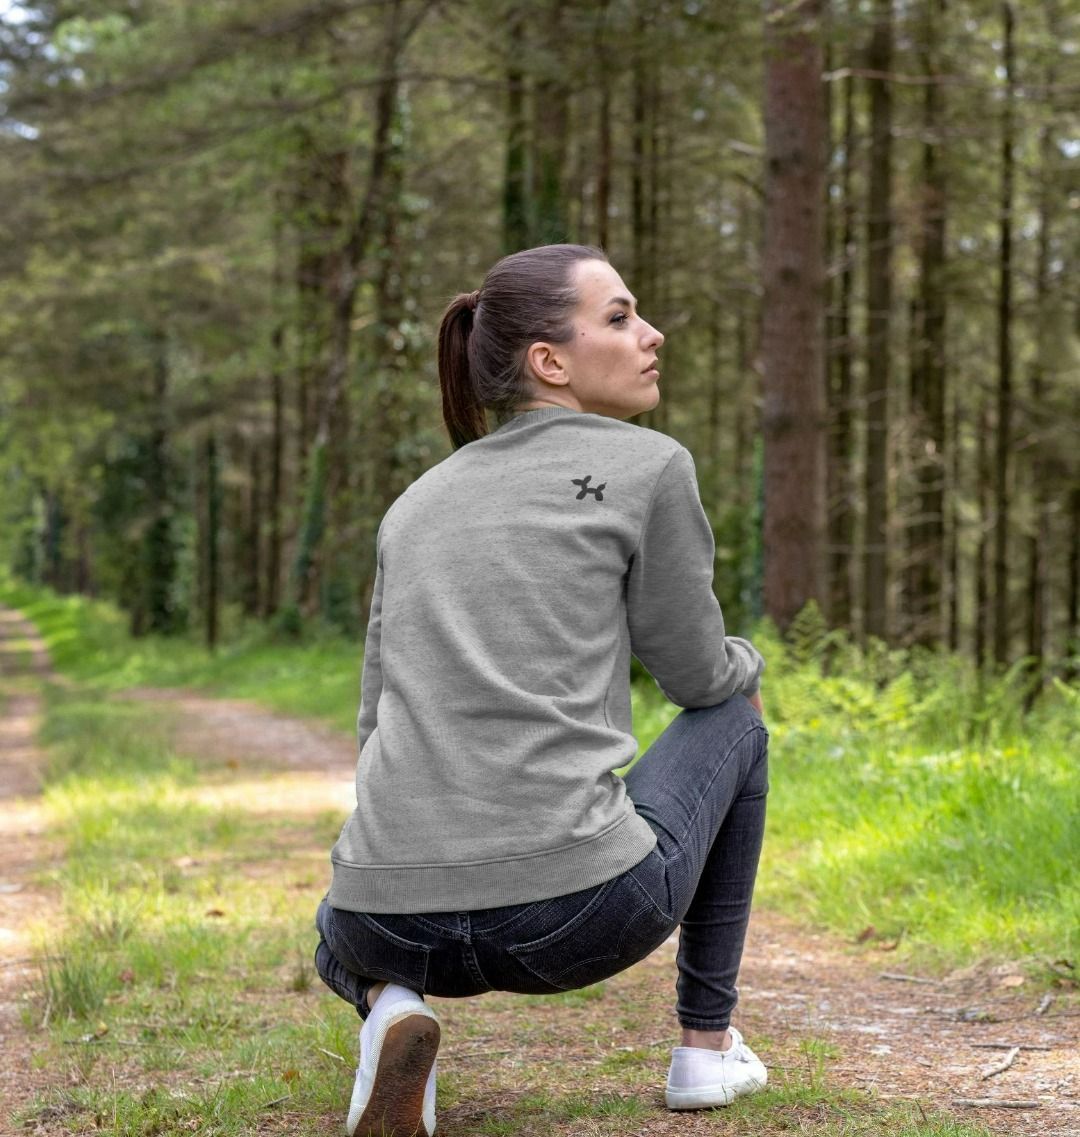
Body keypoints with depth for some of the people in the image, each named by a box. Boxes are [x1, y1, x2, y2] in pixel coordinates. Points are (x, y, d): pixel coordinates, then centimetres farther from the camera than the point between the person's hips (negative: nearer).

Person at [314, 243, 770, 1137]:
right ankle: (706, 1039, 28)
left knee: (343, 935, 43)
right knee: (733, 722, 29)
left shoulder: (417, 506, 18)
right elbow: (697, 673, 12)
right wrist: (747, 663, 36)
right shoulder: (650, 467, 3)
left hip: (407, 927, 4)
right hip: (582, 909, -4)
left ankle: (389, 1007, 6)